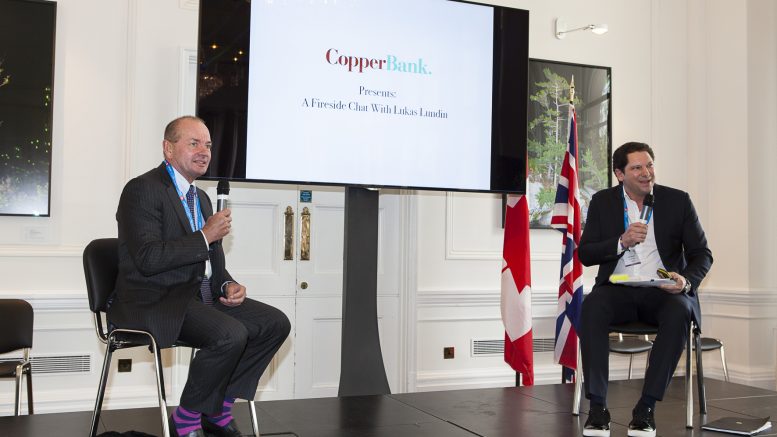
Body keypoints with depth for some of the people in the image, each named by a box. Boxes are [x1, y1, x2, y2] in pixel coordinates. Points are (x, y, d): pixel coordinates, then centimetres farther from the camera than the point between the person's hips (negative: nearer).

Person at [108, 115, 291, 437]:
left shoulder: (201, 198, 19)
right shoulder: (143, 190, -9)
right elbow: (148, 258, -21)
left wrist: (228, 285, 0)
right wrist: (205, 236, -18)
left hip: (200, 296, 9)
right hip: (154, 302, -9)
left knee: (275, 323, -4)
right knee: (230, 334, -31)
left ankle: (218, 410, 6)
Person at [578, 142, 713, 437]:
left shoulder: (678, 201, 5)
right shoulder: (602, 202, 7)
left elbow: (702, 254, 5)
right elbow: (584, 254, 3)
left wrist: (687, 280, -17)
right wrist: (622, 242, -15)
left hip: (663, 291, 0)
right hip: (618, 290, 0)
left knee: (679, 312, -34)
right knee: (592, 307, -32)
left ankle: (647, 407, -25)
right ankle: (597, 407, -28)